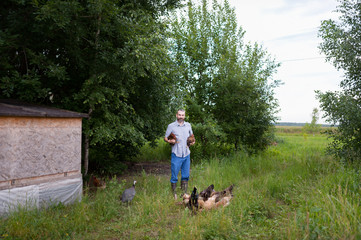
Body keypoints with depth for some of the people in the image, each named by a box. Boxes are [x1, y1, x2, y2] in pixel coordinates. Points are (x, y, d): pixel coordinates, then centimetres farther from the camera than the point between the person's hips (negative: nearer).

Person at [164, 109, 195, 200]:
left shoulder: (188, 125, 10)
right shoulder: (171, 126, -2)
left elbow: (191, 135, 24)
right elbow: (165, 138, 3)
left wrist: (192, 141, 4)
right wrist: (170, 141, -18)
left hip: (186, 154, 4)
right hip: (176, 154, -4)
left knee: (185, 175, 11)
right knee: (174, 176, 0)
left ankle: (184, 193, 24)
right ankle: (174, 194, 14)